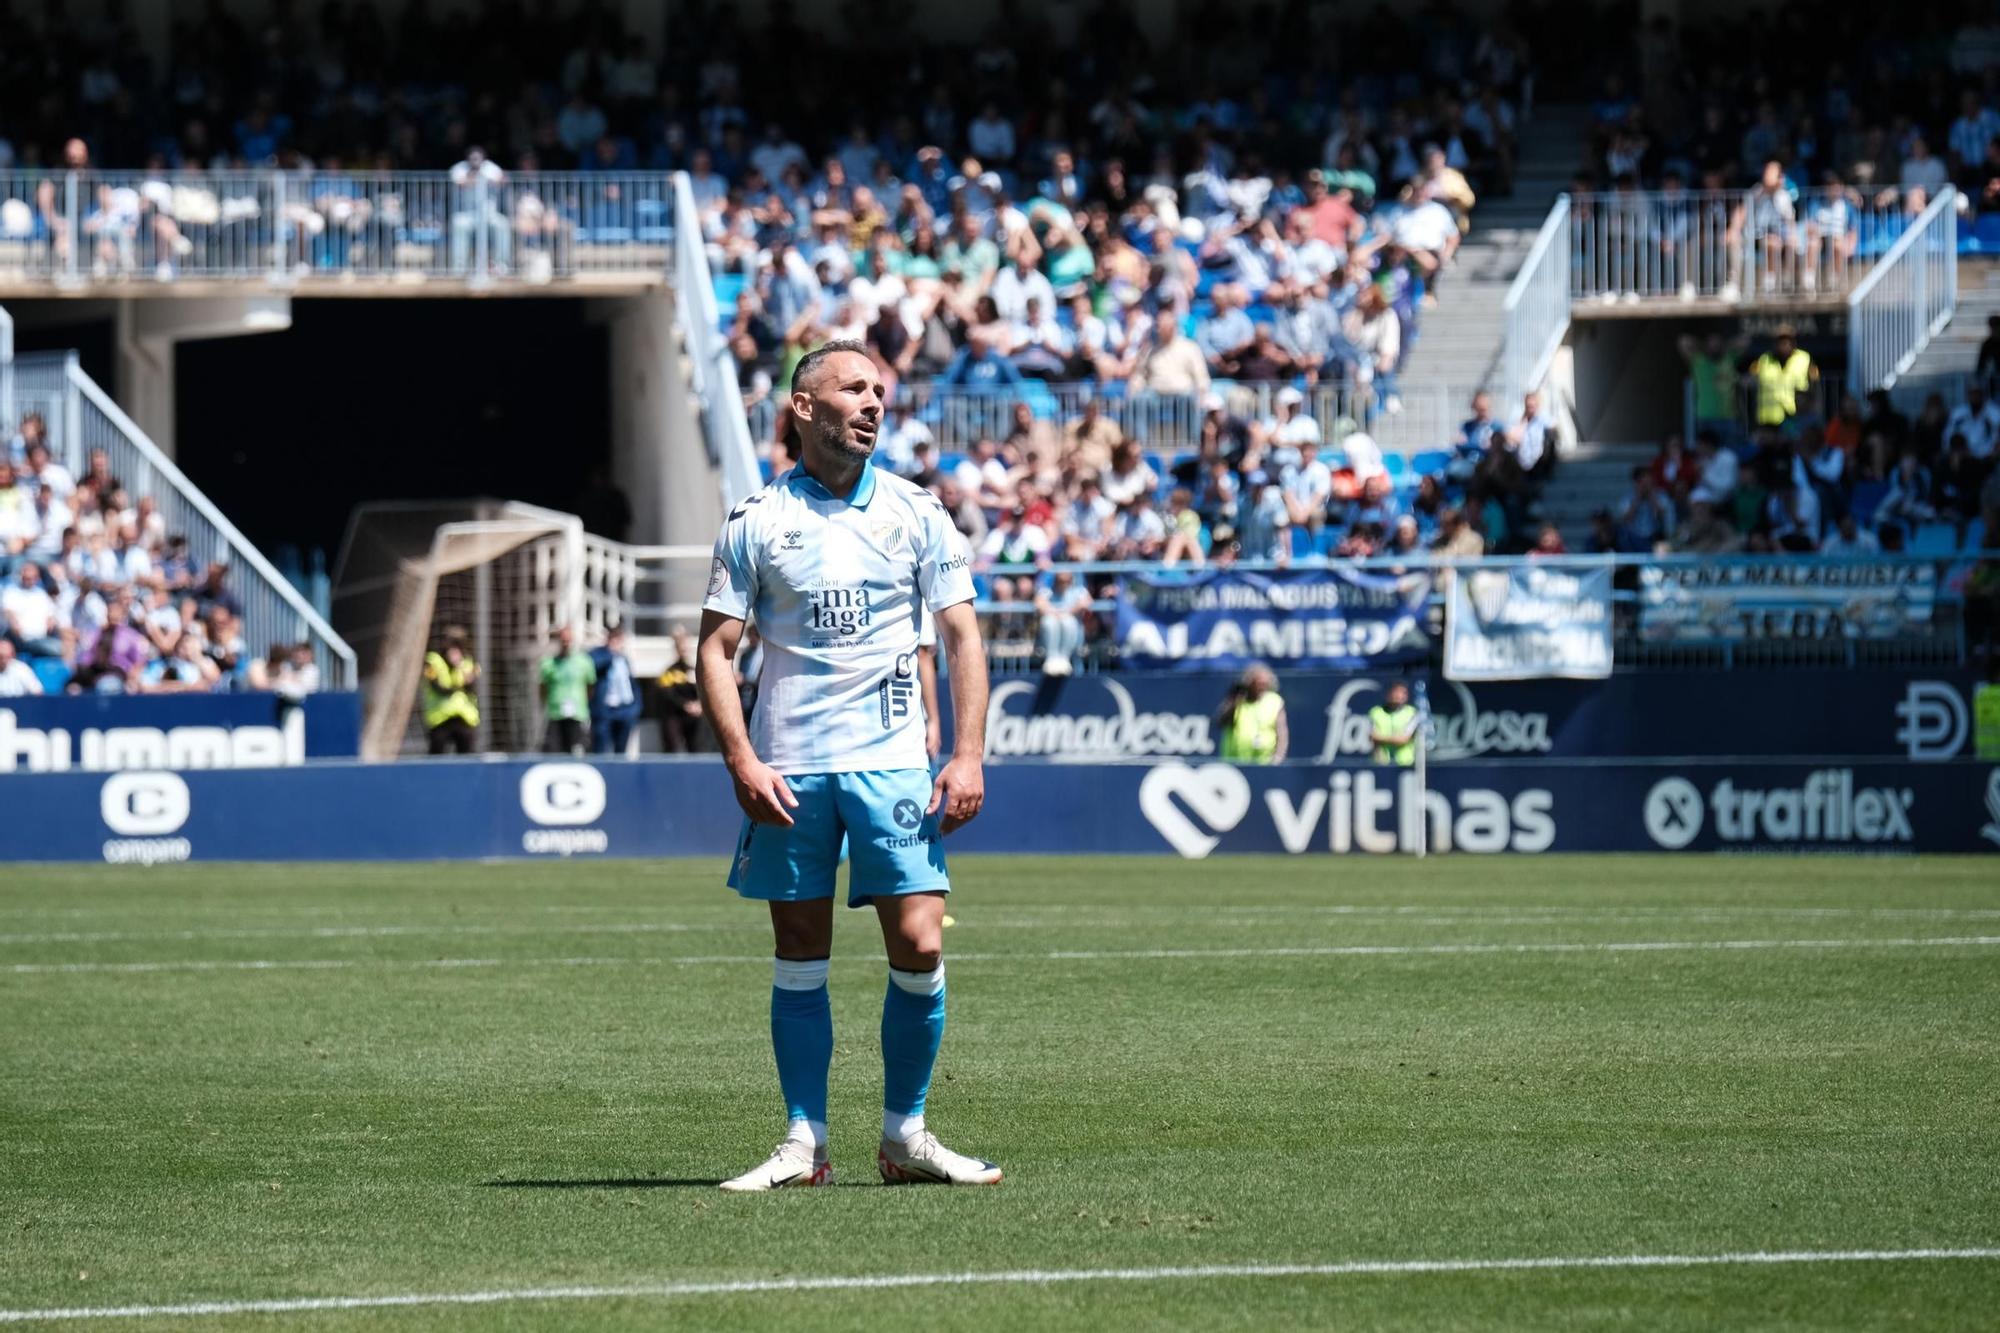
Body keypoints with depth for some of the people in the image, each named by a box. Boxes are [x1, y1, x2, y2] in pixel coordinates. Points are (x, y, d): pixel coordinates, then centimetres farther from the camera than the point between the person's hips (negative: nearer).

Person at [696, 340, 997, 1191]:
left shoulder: (915, 514, 6)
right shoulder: (756, 522, 3)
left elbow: (962, 638, 7)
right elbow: (716, 648, 3)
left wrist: (968, 756, -3)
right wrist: (742, 761, -9)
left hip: (892, 763, 1)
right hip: (788, 766, -1)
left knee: (917, 947, -7)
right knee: (800, 959, 2)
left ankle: (905, 1136, 5)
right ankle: (803, 1144, 8)